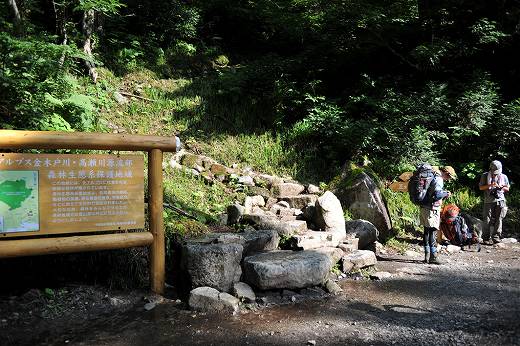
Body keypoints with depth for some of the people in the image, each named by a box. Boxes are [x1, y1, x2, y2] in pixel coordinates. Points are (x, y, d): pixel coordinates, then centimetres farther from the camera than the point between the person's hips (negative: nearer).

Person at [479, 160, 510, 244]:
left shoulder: (503, 177, 11)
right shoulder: (485, 176, 5)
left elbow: (507, 189, 16)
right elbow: (481, 187, 4)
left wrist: (501, 187, -6)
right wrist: (490, 185, -12)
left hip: (500, 200, 2)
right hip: (489, 201, -2)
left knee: (498, 219, -1)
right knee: (487, 220, -3)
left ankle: (496, 237, 5)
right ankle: (486, 238, 4)